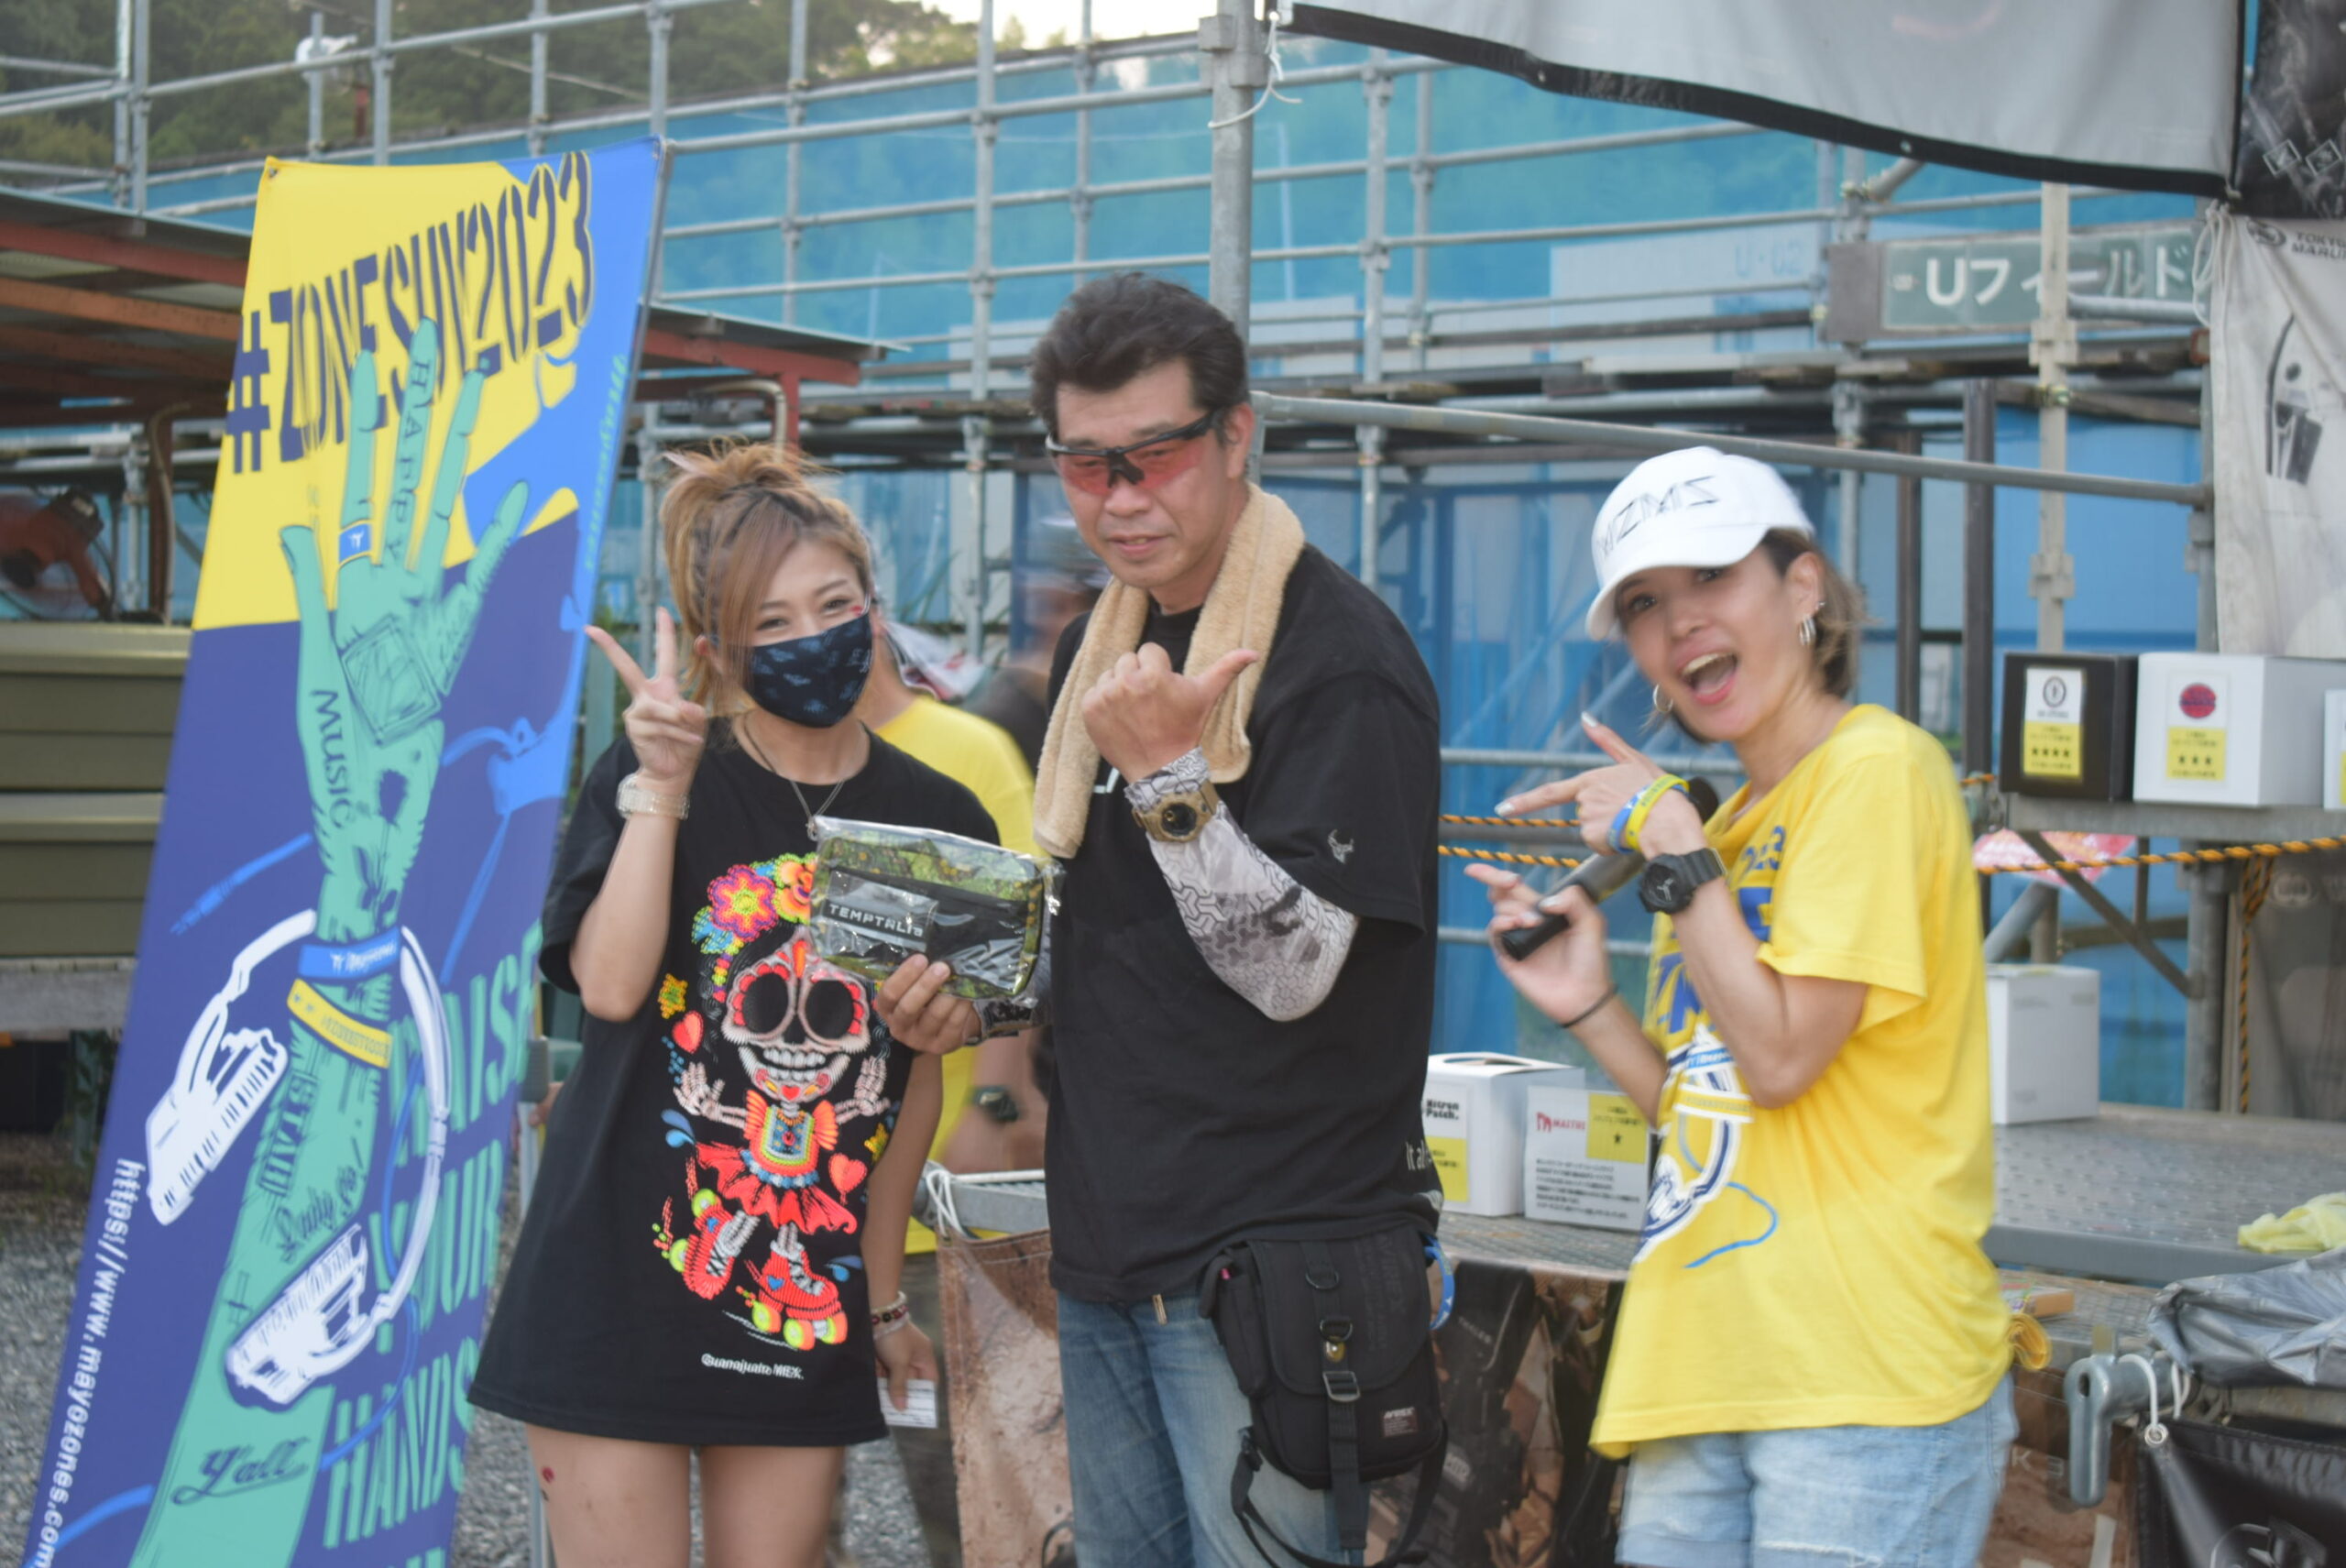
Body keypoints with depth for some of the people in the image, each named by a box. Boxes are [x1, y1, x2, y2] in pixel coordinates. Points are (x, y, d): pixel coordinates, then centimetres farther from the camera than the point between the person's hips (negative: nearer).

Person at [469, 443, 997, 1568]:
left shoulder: (939, 824, 5)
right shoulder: (656, 774, -3)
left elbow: (914, 1080, 11)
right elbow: (611, 986, -19)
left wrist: (882, 1299, 14)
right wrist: (661, 790, -22)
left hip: (807, 1298, 3)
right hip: (623, 1276, -3)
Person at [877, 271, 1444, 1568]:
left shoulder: (1340, 657, -13)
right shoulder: (1097, 646, 12)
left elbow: (1292, 970, -18)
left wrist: (1170, 773, -27)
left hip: (1268, 1264, -8)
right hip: (1108, 1244, 8)